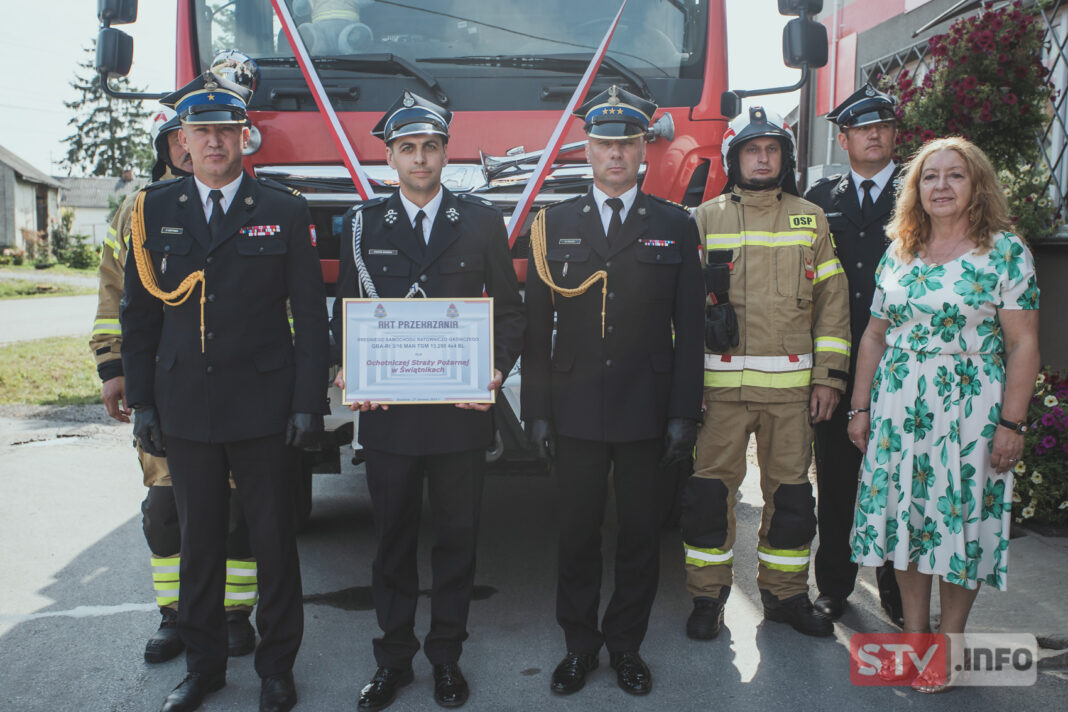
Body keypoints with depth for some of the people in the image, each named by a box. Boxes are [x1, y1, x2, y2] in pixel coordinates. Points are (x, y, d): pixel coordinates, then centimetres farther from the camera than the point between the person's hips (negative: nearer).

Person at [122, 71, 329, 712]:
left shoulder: (286, 211, 0)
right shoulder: (156, 211, 7)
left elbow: (310, 316, -2)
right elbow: (139, 313, 10)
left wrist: (308, 403, -8)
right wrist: (142, 401, 5)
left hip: (263, 407, -2)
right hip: (185, 410, 3)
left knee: (274, 540, 7)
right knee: (198, 542, 13)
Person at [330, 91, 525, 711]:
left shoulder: (483, 222, 5)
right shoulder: (363, 224, 7)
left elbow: (510, 308, 6)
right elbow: (346, 311, 9)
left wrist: (497, 369, -10)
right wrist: (349, 372, -7)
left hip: (462, 409, 0)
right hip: (386, 409, 1)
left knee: (458, 537, 9)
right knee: (394, 537, 11)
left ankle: (447, 655, 26)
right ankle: (395, 656, 26)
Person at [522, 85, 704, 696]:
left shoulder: (675, 226, 4)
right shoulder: (554, 224, 6)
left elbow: (690, 326, 2)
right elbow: (537, 325, 4)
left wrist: (684, 413, -4)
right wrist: (537, 410, -1)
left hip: (647, 410, 0)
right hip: (575, 410, 1)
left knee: (641, 532, 9)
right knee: (578, 532, 9)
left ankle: (626, 644, 26)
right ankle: (580, 644, 26)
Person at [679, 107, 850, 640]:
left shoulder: (810, 220, 10)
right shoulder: (705, 219, 6)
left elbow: (832, 302, 9)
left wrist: (828, 376, 2)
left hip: (792, 385, 2)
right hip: (722, 384, -1)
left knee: (791, 491, 9)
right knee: (710, 488, 1)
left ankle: (786, 594, 25)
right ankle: (708, 596, 17)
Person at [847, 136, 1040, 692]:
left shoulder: (1005, 251, -3)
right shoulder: (898, 254, 9)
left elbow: (1022, 343, -6)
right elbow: (875, 335, 12)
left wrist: (1012, 423, -12)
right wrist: (861, 407, 8)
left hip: (969, 412, -4)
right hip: (898, 412, 4)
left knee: (961, 519, 3)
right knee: (904, 516, 8)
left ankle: (949, 642, 19)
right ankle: (914, 634, 22)